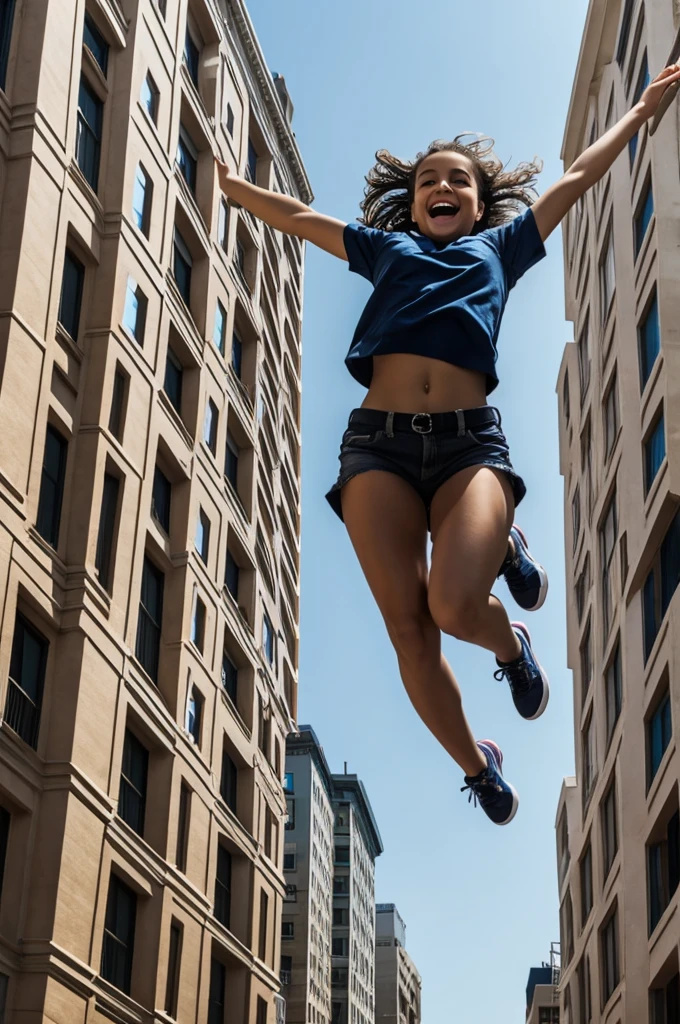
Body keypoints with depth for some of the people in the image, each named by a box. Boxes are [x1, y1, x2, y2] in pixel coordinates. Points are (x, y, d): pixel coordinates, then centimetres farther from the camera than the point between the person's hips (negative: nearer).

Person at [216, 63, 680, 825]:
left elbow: (578, 178, 33)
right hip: (379, 440, 1)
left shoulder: (499, 247, 26)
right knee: (408, 627, -9)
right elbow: (296, 217, 38)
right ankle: (474, 765, 13)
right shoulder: (385, 249, 28)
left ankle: (511, 647, 12)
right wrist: (226, 183, 44)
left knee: (453, 604, -26)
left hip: (470, 440, -1)